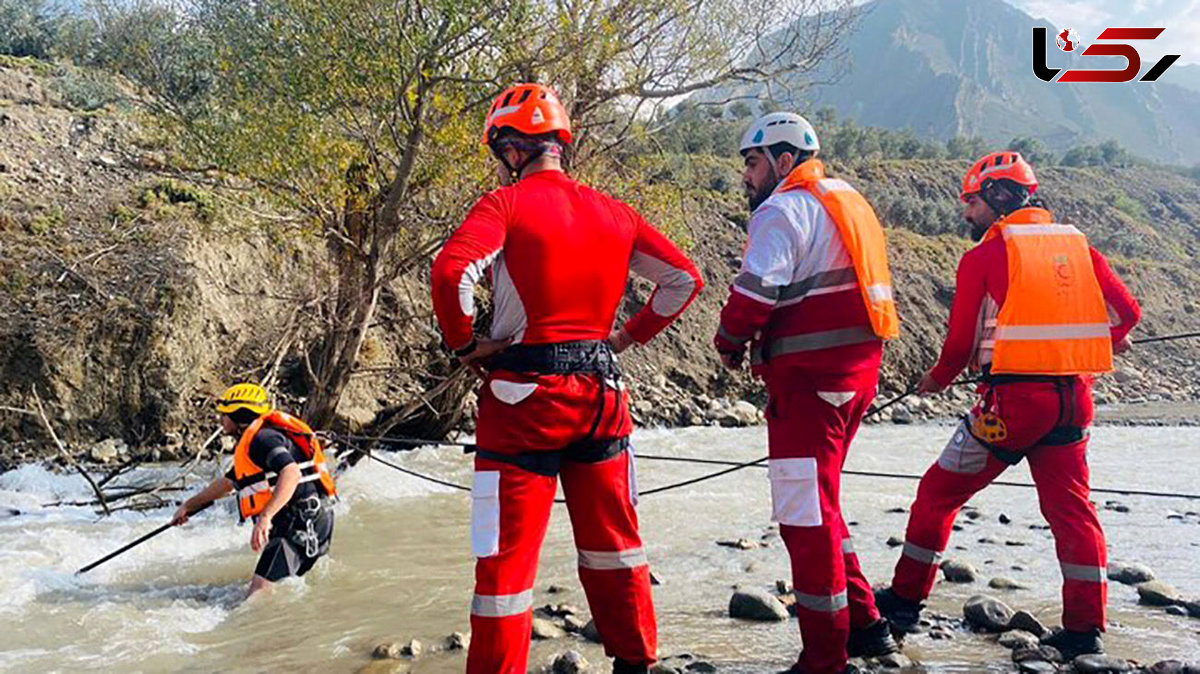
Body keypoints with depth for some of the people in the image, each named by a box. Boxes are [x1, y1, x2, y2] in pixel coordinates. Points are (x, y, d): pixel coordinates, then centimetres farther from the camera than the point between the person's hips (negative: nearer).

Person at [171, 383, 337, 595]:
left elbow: (291, 474, -27)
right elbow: (227, 482, 40)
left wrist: (265, 517, -36)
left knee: (259, 596, -18)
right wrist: (188, 506, 50)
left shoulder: (262, 437, -10)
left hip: (300, 522, -11)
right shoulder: (251, 444, 24)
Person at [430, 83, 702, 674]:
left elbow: (452, 271, -23)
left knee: (507, 553, 2)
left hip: (525, 393, -5)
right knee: (612, 539, 19)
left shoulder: (506, 204, -7)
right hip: (601, 389, 6)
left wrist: (464, 344, -9)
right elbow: (684, 278, 12)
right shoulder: (613, 213, 10)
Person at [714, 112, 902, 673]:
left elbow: (754, 292, -18)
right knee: (818, 506, 21)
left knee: (806, 516, -4)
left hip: (809, 379, -10)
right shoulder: (847, 201, 21)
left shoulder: (782, 210, -9)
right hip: (856, 372, 10)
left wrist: (729, 343, 0)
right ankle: (863, 624, 25)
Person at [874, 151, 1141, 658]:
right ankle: (1085, 627, 11)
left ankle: (906, 599, 17)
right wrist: (1108, 343, 31)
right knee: (1070, 507, 12)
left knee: (940, 492, 9)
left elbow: (962, 340, -3)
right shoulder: (1077, 244, 9)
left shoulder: (984, 256, -5)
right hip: (1074, 395, 5)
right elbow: (1127, 311, 10)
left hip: (1013, 395, -5)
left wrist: (937, 380, 16)